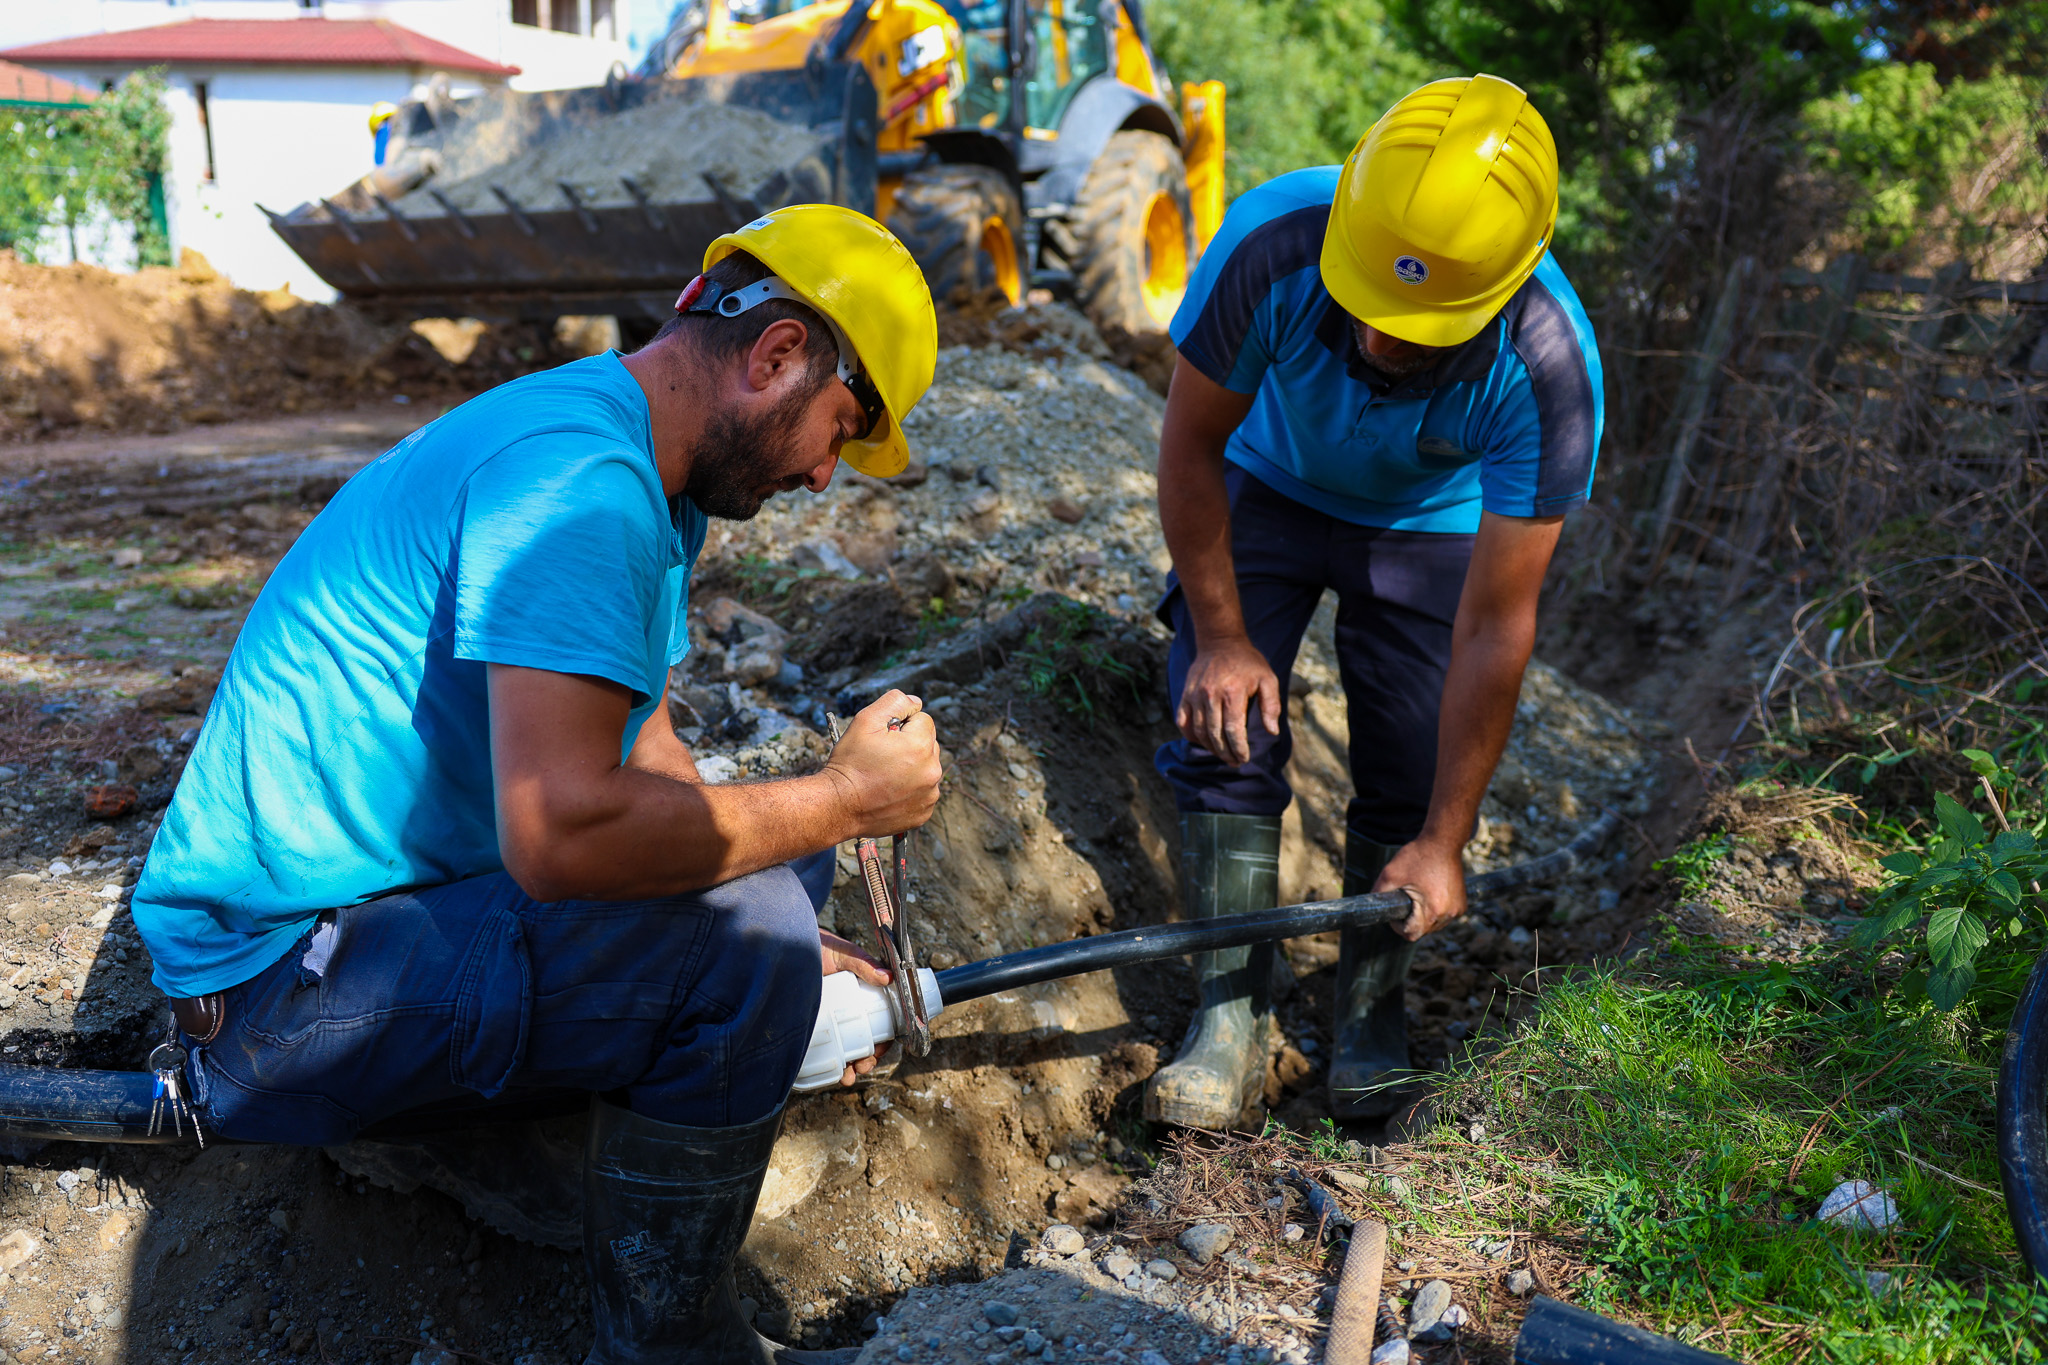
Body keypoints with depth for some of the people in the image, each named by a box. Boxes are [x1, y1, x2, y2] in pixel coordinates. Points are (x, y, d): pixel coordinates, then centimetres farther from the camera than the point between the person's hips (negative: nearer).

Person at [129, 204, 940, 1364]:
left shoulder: (644, 482, 8)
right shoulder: (576, 474, -25)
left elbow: (636, 743, 14)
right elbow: (563, 831, -35)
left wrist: (784, 958, 8)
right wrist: (843, 801, -22)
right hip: (283, 968, -10)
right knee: (742, 938, -25)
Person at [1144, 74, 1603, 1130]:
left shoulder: (1548, 368, -36)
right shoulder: (1272, 243, -36)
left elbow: (1495, 625, -30)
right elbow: (1192, 447, -19)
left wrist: (1444, 843, -24)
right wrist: (1221, 637, -15)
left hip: (1429, 524, 0)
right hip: (1269, 488, 1)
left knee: (1409, 784, -7)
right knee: (1224, 726, -12)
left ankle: (1370, 1008, 16)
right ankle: (1231, 1015, -2)